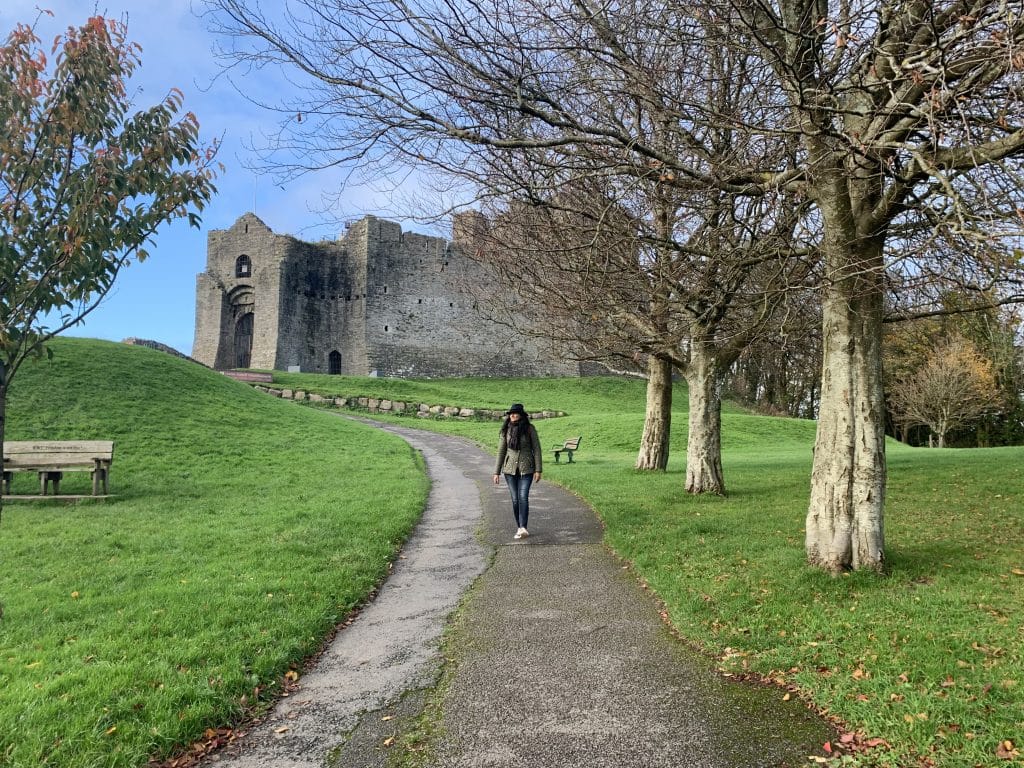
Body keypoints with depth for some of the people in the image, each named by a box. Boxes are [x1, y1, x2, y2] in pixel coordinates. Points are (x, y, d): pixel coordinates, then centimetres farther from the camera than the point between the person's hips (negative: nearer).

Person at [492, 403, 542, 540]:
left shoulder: (530, 428, -7)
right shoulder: (506, 430, 1)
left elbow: (536, 449, -4)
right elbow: (501, 451, 6)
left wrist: (538, 470, -8)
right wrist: (497, 472, 4)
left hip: (526, 468, -2)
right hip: (510, 469, 3)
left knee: (523, 497, -17)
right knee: (515, 499, 3)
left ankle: (523, 528, -25)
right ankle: (519, 528, 15)